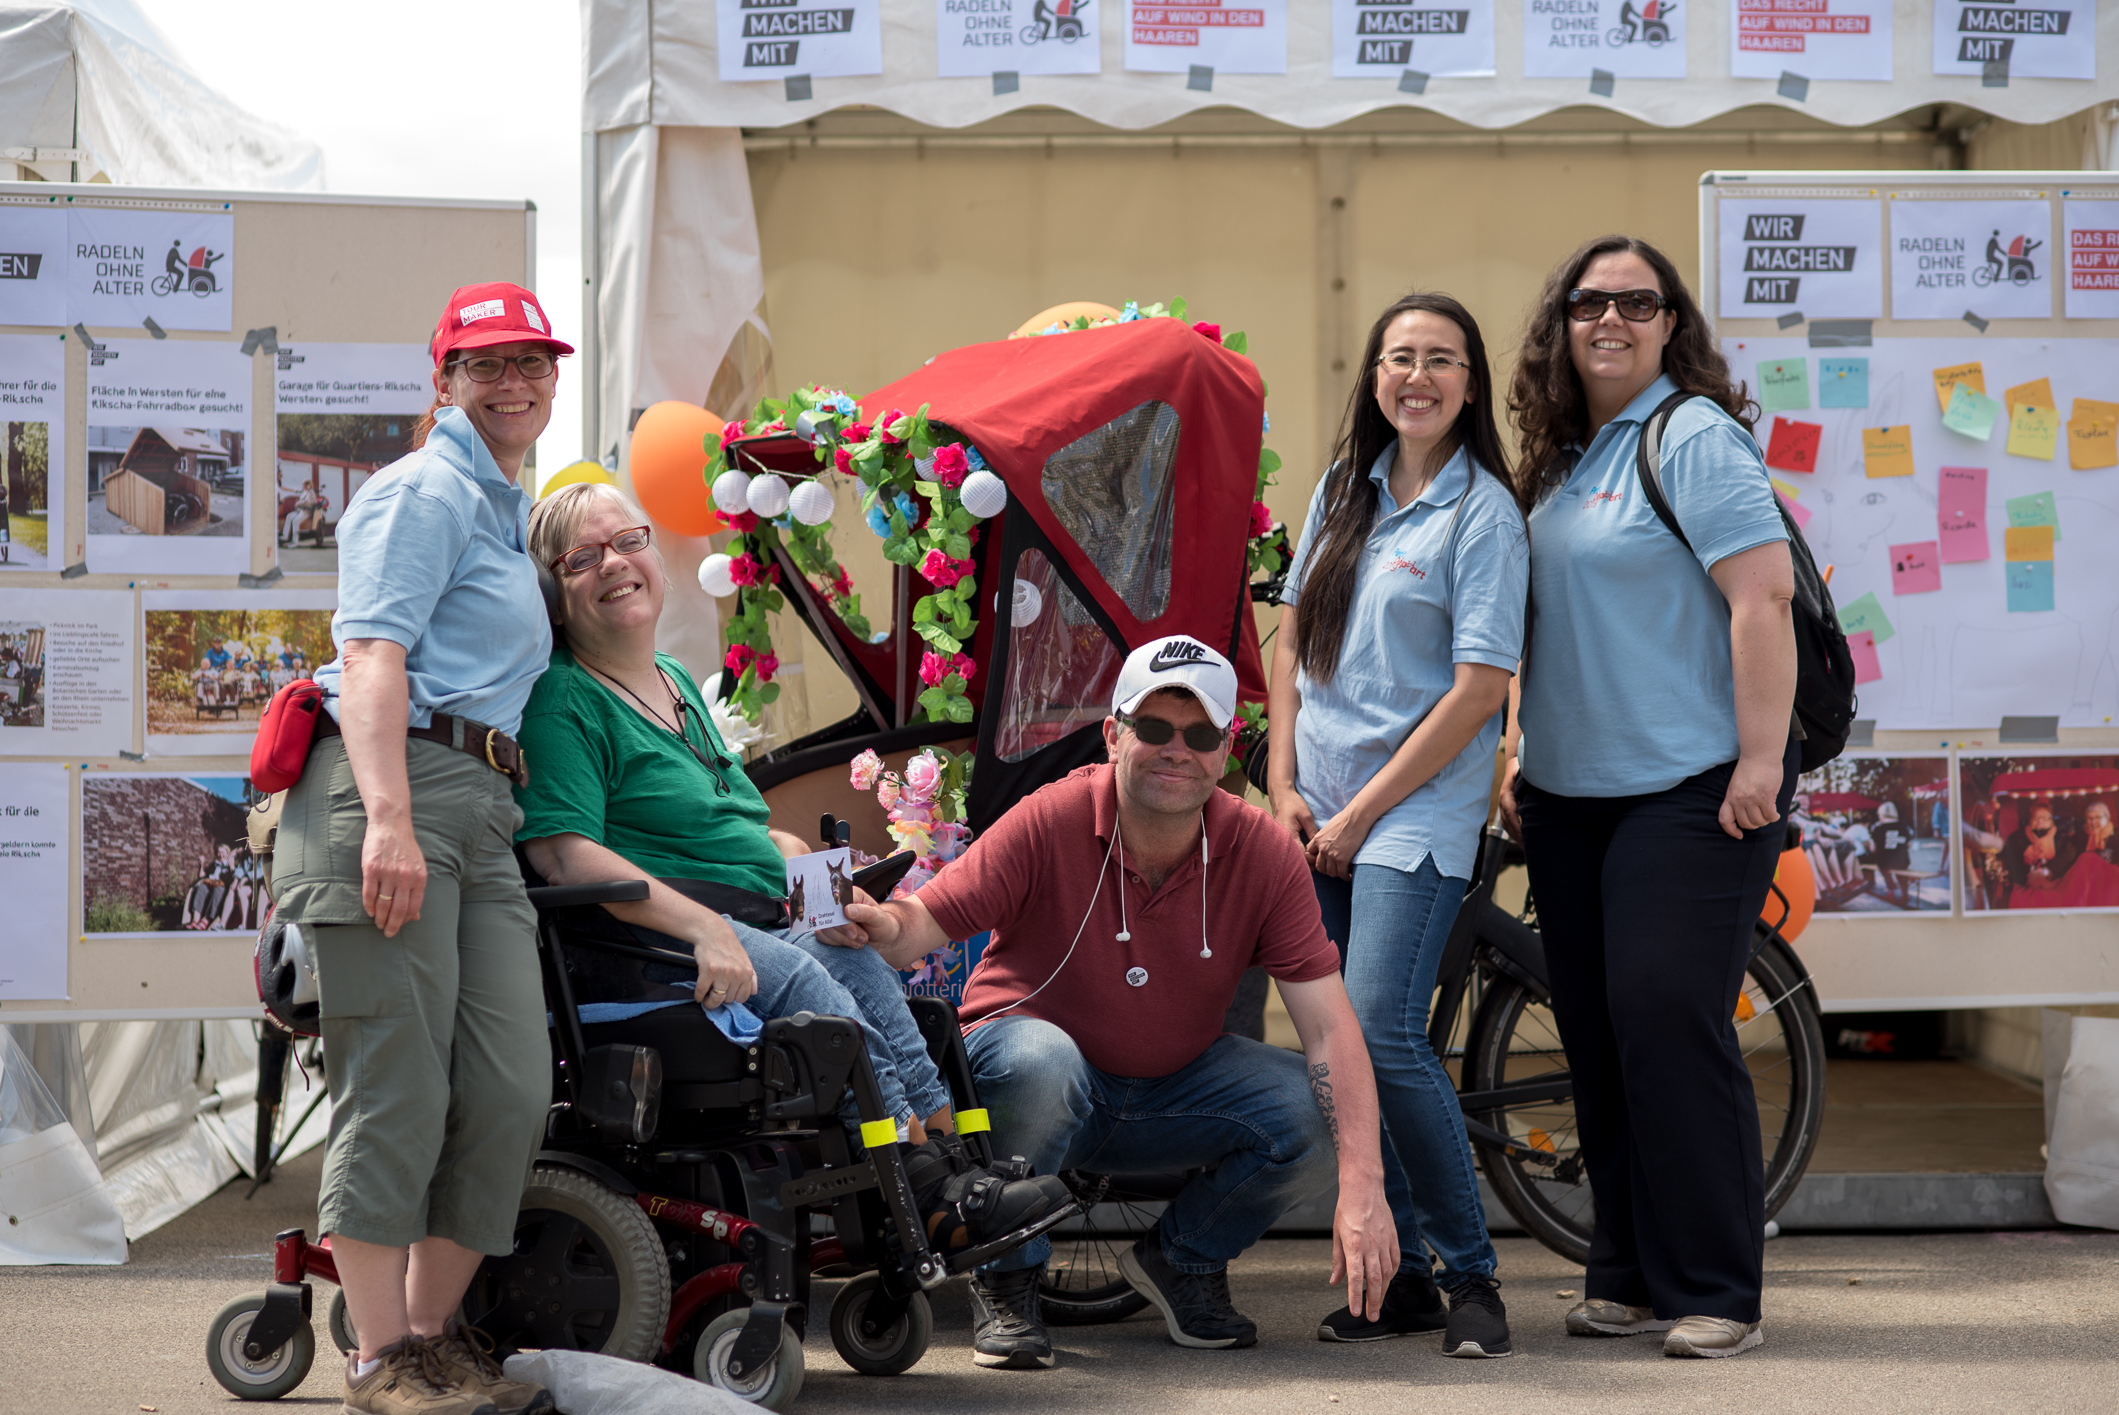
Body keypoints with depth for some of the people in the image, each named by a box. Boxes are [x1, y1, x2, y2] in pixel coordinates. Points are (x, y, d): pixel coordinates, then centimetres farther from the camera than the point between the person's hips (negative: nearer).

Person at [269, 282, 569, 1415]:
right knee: (398, 1089, -8)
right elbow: (372, 654, -13)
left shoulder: (506, 511, 27)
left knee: (511, 1089, 1)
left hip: (482, 811, 9)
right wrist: (389, 819, -25)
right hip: (393, 784, -9)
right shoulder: (424, 492, -1)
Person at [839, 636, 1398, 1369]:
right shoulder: (1049, 822, -20)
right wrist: (878, 925, -49)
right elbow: (924, 924, -22)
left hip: (1171, 1092, 3)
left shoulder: (1264, 854, -14)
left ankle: (1183, 1259, 9)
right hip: (1027, 1056, -3)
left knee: (1312, 1113, -22)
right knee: (1041, 1061, -39)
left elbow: (1329, 1026, -18)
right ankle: (1005, 1282, -12)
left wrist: (1362, 1187, -30)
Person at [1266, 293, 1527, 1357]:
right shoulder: (1345, 489, 11)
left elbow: (1479, 689, -12)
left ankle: (1471, 1273, -5)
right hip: (1319, 814, 6)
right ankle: (1397, 1274, 12)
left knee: (1382, 1032, -17)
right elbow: (1292, 635, 16)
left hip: (1417, 811, -6)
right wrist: (1284, 785, 4)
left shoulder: (1483, 511, -7)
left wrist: (1362, 815, -11)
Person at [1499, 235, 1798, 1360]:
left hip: (1692, 790, -8)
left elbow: (1763, 598, -16)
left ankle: (1712, 1292, -5)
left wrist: (1761, 759, -20)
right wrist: (1523, 757, 19)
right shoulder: (1561, 457, 15)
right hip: (1569, 796, 8)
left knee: (1668, 1017, -11)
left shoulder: (1695, 437, -9)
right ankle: (1626, 1277, 16)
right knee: (1596, 1032, 8)